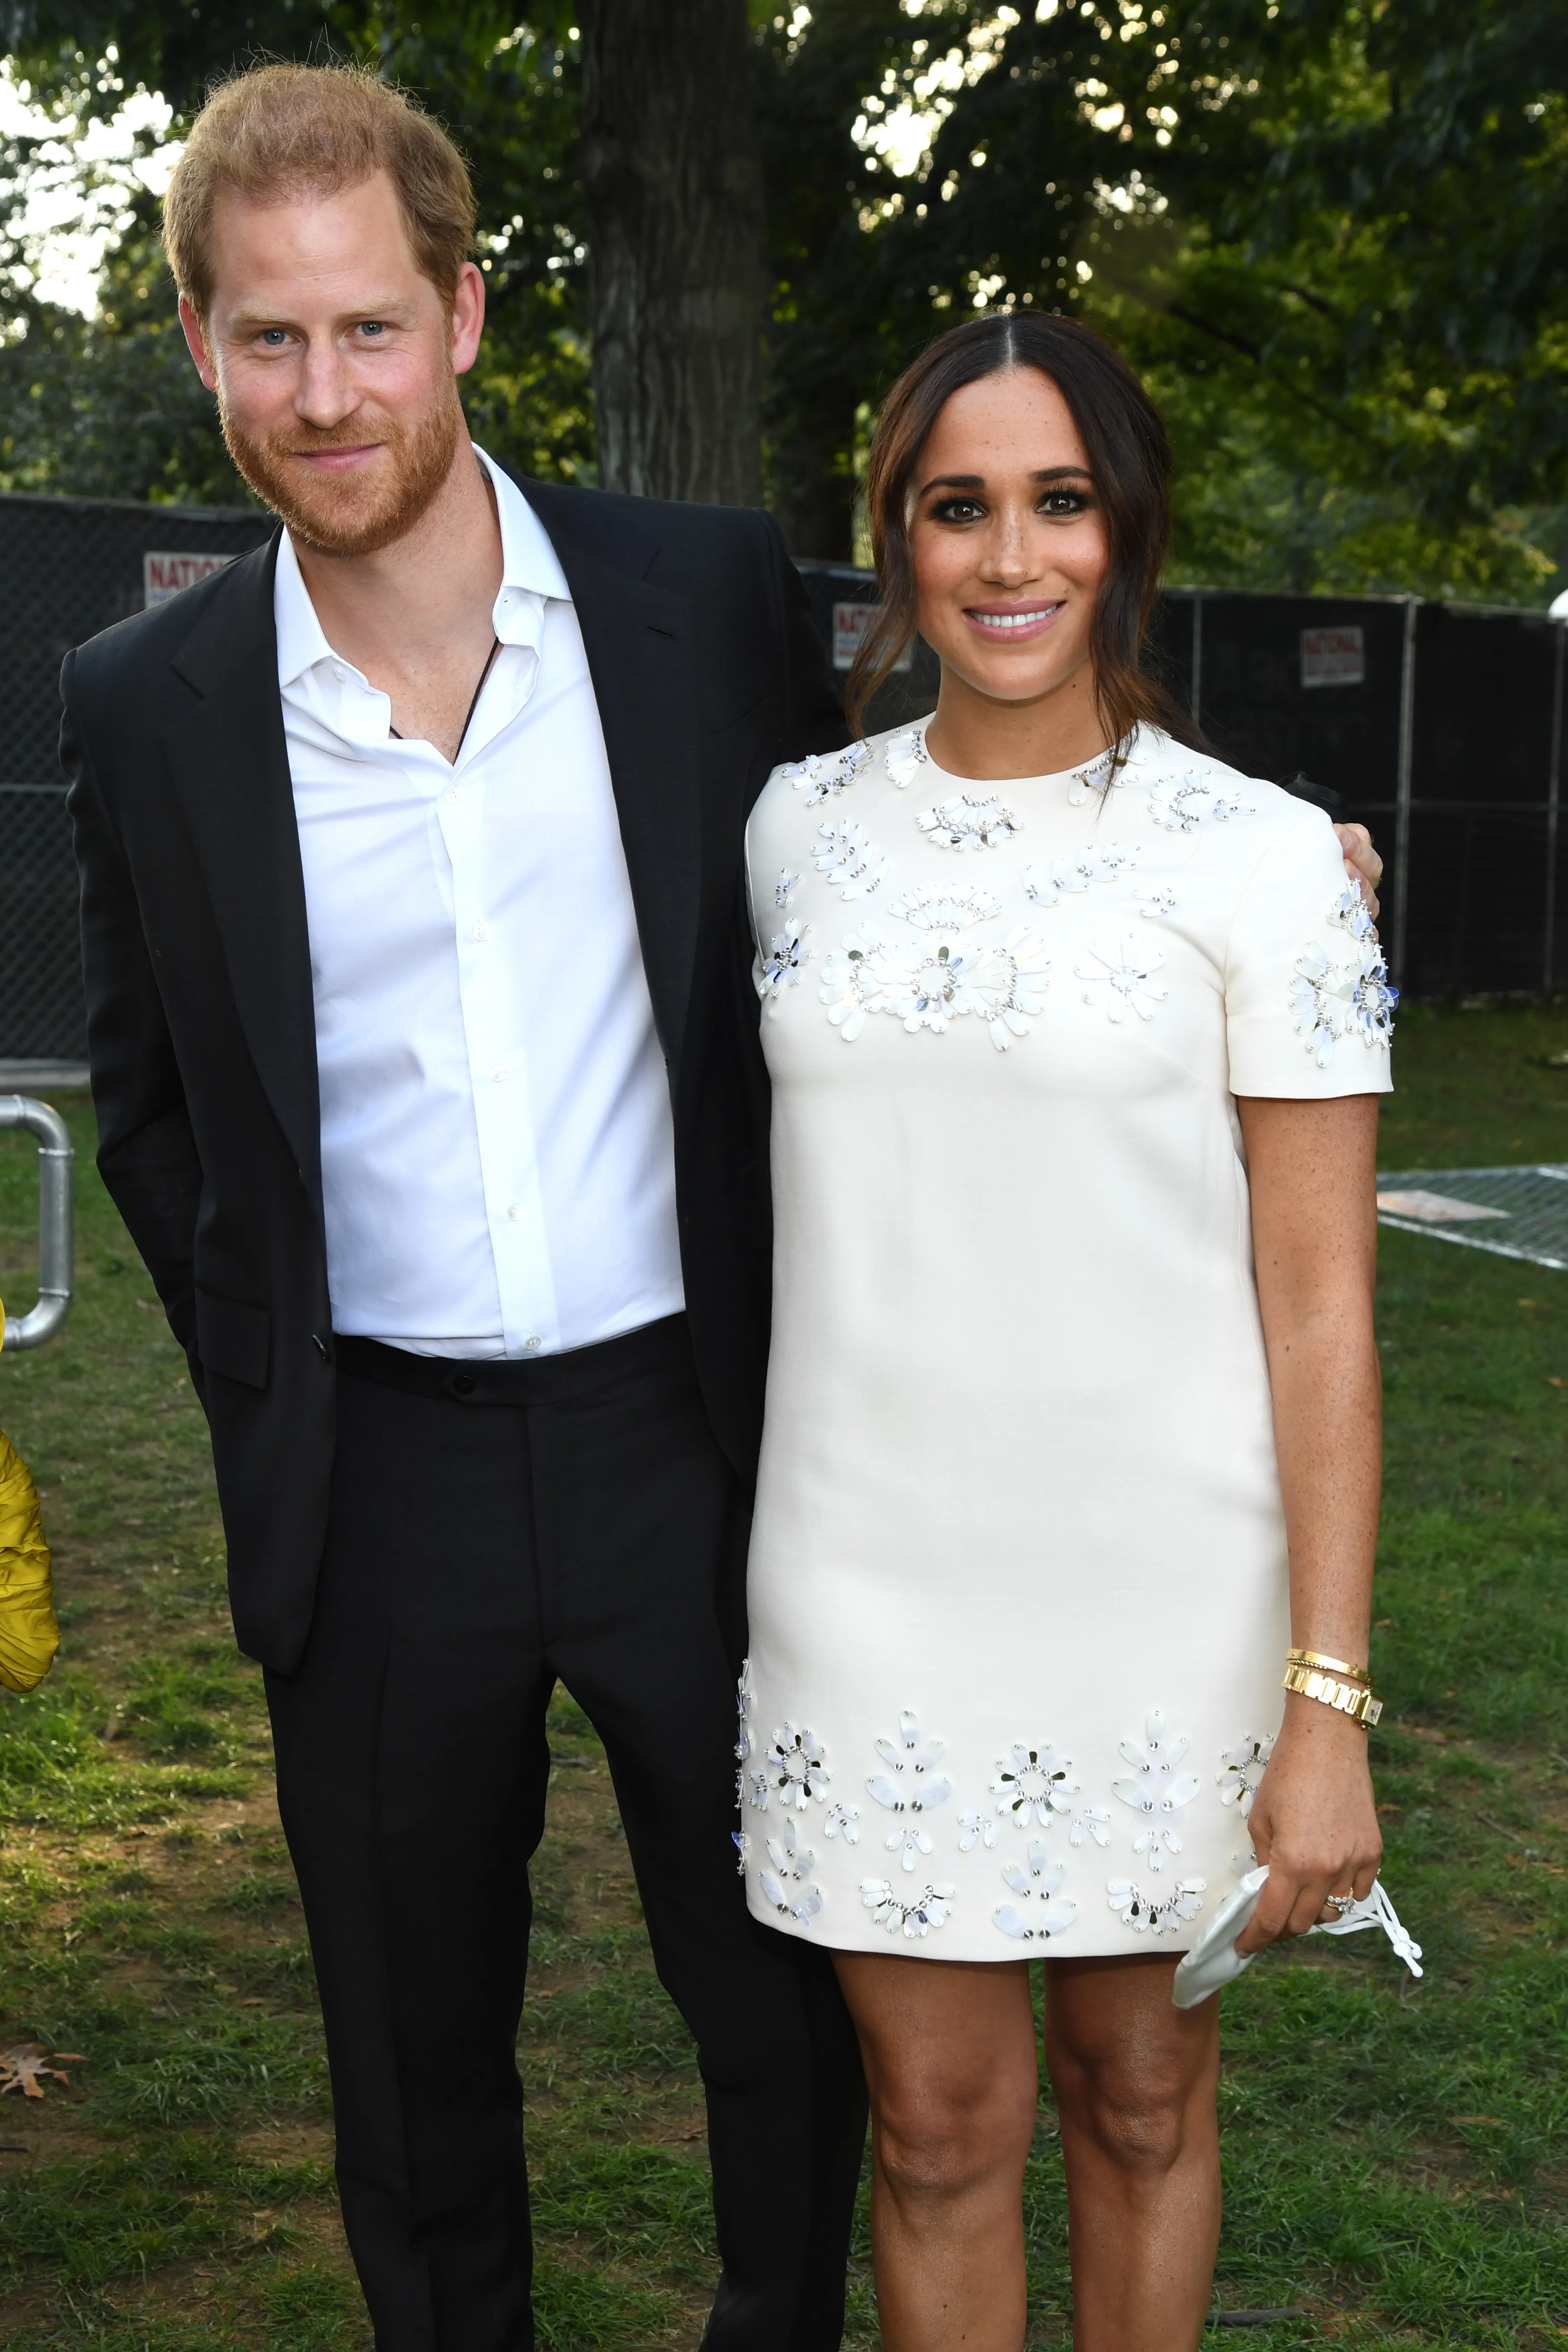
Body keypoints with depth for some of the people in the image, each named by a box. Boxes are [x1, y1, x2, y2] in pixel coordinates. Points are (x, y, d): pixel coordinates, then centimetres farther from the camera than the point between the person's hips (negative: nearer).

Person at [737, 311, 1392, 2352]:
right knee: (939, 2118, 11)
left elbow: (1321, 1300, -8)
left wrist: (1328, 1708, -11)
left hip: (1160, 1589, -2)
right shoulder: (804, 826, 4)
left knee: (1139, 2088, 16)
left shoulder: (1261, 859, -8)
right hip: (870, 1581, 3)